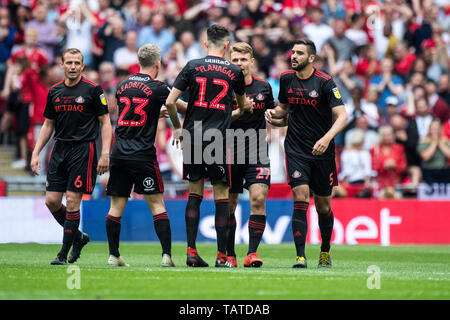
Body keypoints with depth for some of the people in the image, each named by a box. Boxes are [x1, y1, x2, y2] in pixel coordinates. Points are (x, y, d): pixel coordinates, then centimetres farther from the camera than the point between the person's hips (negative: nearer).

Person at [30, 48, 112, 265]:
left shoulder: (93, 90, -4)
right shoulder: (54, 92, 10)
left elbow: (105, 122, -3)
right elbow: (48, 125, 18)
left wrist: (105, 154, -12)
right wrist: (36, 153, 10)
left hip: (83, 149, -5)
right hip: (60, 149, 5)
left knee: (72, 201, -7)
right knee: (51, 201, 0)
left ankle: (64, 253, 1)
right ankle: (78, 237, 22)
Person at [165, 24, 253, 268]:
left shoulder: (192, 67, 2)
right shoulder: (234, 72, 2)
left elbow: (170, 102, -1)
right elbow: (242, 104, 20)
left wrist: (177, 127, 15)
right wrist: (248, 106, 44)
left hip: (192, 138, 2)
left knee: (194, 194, 11)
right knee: (221, 196, 3)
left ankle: (191, 251, 5)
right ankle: (222, 255, 2)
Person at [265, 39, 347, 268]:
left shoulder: (325, 82, -10)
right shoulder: (286, 79, 4)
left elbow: (342, 116, -14)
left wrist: (327, 138, -29)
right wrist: (274, 112, -2)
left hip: (322, 152, -2)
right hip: (296, 150, 2)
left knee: (323, 206, 8)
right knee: (300, 199, -14)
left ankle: (325, 252, 30)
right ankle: (300, 256, -16)